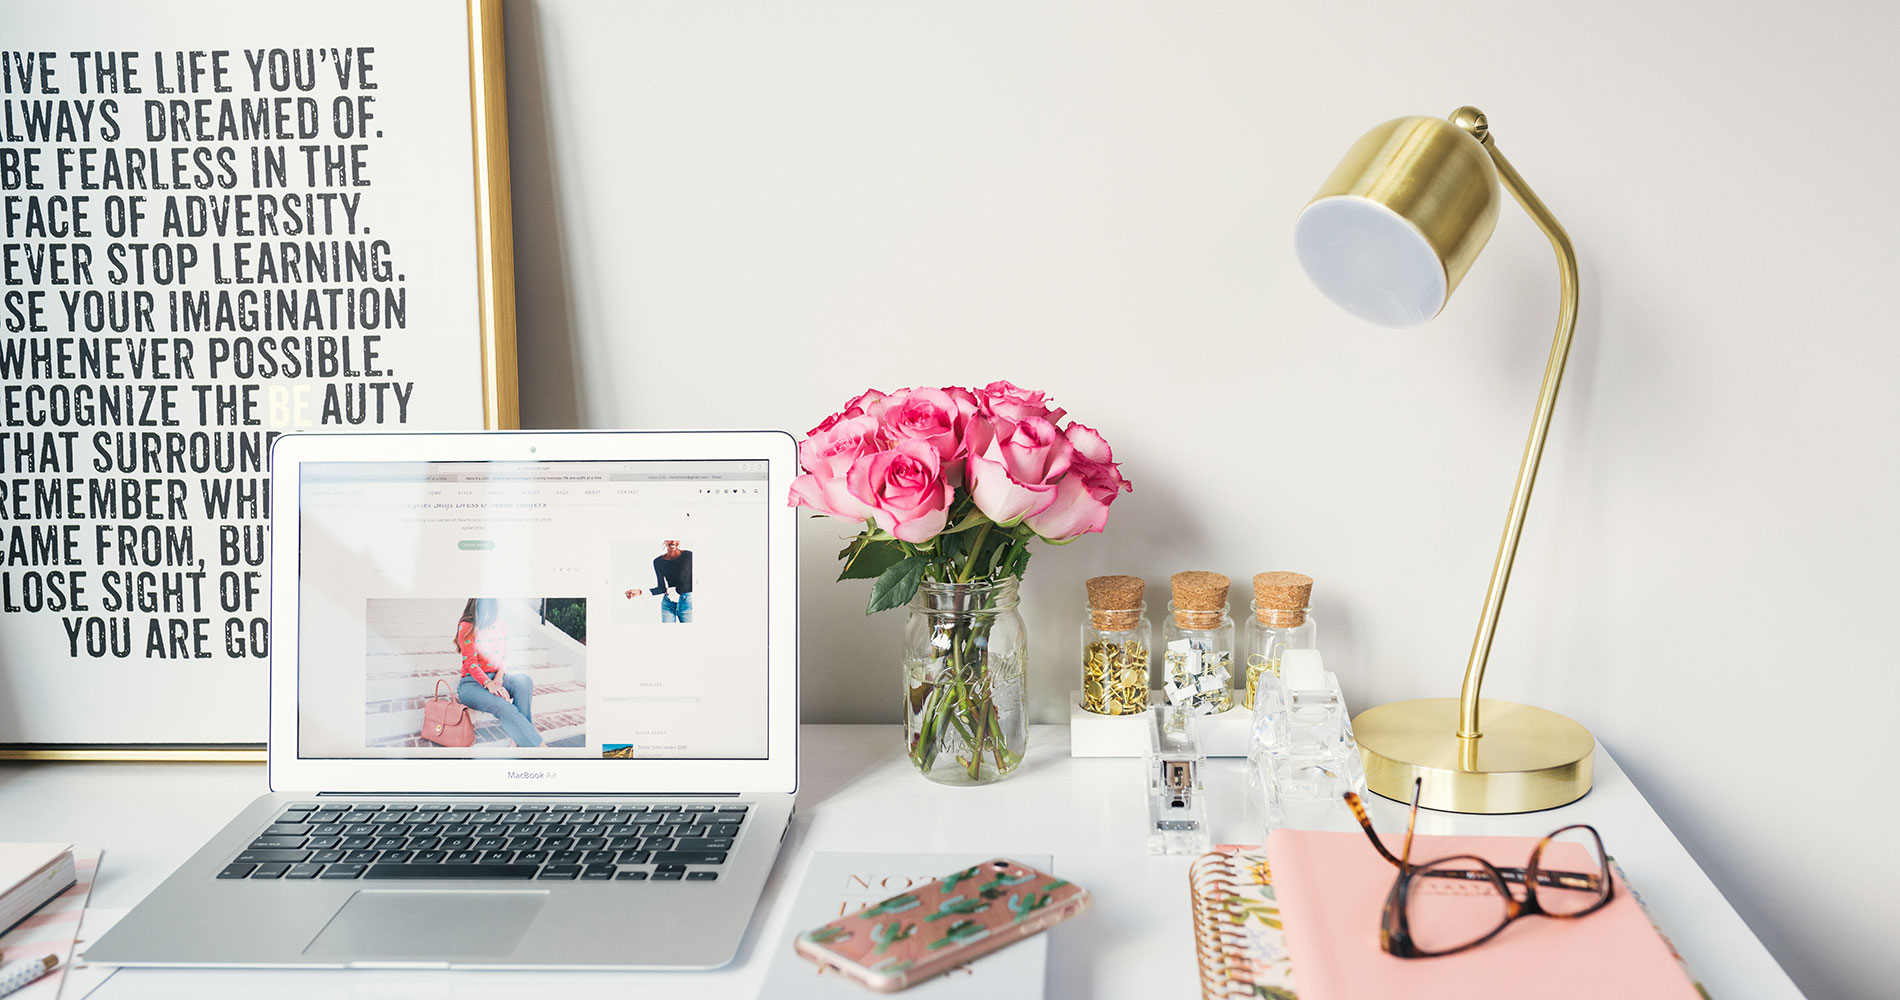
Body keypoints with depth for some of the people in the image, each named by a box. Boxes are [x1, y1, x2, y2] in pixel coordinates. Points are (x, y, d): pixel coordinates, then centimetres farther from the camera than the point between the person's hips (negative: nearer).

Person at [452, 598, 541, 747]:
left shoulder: (501, 627, 11)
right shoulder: (466, 627, -6)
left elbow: (504, 658, 13)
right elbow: (470, 662, -12)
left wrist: (499, 677, -10)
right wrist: (489, 684, -27)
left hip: (495, 678, 5)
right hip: (472, 683, -5)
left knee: (524, 680, -29)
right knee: (505, 708, -33)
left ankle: (518, 738, -31)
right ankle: (537, 746, -37)